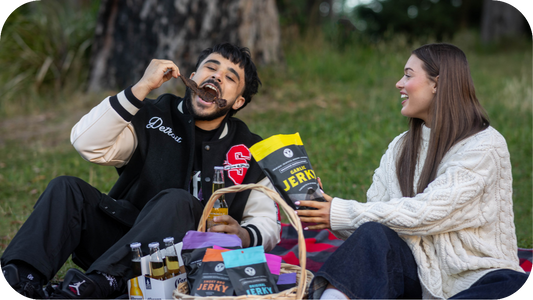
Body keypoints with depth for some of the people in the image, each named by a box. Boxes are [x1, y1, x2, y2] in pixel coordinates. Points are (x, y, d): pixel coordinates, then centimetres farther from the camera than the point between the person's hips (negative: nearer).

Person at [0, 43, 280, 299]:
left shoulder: (250, 151, 10)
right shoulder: (155, 117, 8)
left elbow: (268, 223, 8)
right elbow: (88, 143, -8)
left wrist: (242, 235, -17)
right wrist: (142, 87, -12)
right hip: (121, 241, 2)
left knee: (176, 200, -32)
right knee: (67, 188, -19)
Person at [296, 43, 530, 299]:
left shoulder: (485, 146, -9)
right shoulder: (400, 148, 11)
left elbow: (426, 212, -18)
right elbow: (374, 210, 4)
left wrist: (342, 214, -17)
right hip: (422, 276, 4)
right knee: (373, 233, -23)